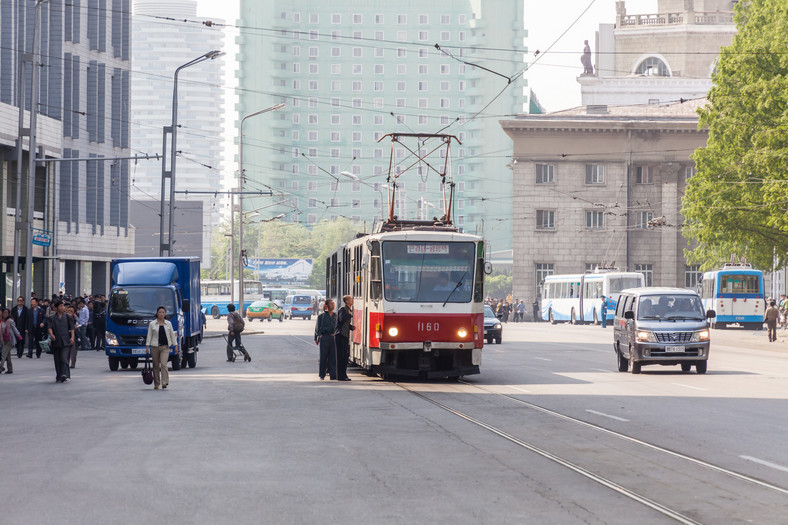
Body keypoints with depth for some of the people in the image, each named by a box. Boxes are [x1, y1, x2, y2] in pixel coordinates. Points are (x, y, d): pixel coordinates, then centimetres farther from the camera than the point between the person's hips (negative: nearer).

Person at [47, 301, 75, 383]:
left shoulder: (67, 317, 7)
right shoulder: (52, 318, 7)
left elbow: (72, 328, 6)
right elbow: (50, 327, -5)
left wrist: (72, 337, -8)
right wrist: (51, 334, -25)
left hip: (66, 342, -2)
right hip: (56, 341, 2)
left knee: (64, 358, -15)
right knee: (57, 360, 6)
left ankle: (64, 374, -24)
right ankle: (58, 377, 14)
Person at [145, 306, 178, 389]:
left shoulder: (168, 324, 10)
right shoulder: (152, 324, 6)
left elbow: (172, 335, 13)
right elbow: (149, 336, 4)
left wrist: (176, 346, 8)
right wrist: (147, 346, -3)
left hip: (165, 347, 0)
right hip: (155, 347, 0)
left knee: (163, 364, -16)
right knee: (156, 366, 5)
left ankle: (165, 382, -22)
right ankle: (156, 384, 14)